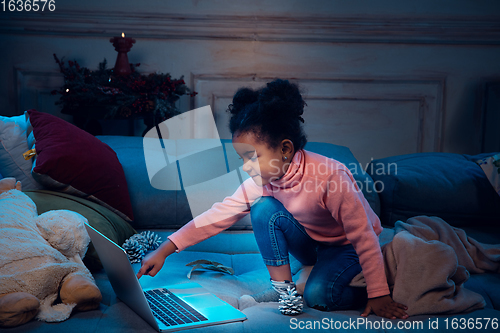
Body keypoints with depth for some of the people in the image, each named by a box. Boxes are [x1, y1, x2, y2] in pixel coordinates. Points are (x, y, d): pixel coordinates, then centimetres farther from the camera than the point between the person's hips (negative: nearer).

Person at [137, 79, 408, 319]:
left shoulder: (329, 176, -35)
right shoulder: (261, 181, -17)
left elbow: (364, 236, -29)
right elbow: (219, 214, -16)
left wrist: (378, 295, -25)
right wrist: (164, 250, -21)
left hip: (347, 245, -5)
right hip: (310, 243, 5)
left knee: (317, 296, -31)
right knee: (263, 208, -22)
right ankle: (282, 287, -10)